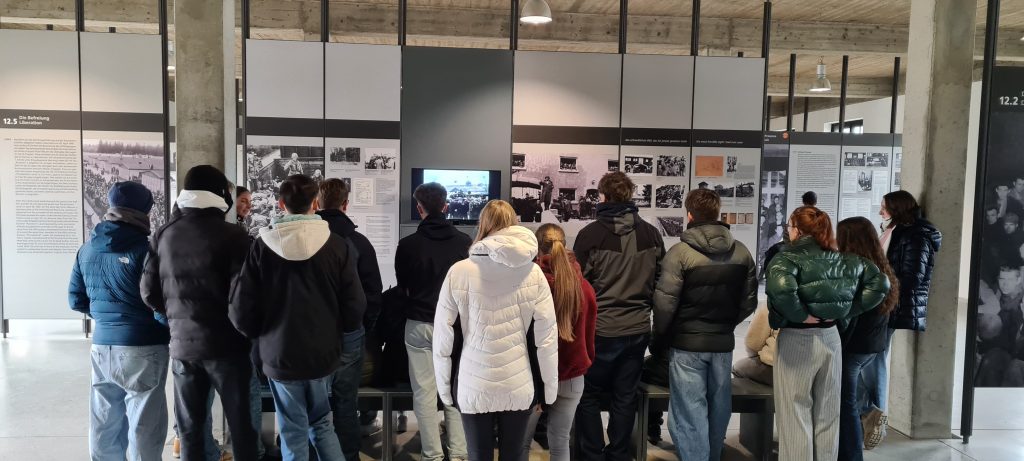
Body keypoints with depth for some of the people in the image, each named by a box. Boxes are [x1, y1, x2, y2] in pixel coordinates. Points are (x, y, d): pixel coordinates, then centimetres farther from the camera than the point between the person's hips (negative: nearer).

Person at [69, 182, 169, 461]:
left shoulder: (87, 249, 7)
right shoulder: (143, 250, -15)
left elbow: (76, 300, 15)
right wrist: (169, 333, 1)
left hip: (102, 345, 7)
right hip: (142, 347, -7)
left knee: (104, 423, 17)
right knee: (143, 427, 2)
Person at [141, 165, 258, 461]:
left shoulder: (163, 235, 2)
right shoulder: (232, 235, -11)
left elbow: (149, 293, 4)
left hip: (182, 342, 4)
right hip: (225, 343, -4)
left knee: (189, 427, 15)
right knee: (240, 425, 7)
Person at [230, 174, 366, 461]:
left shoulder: (263, 245, -10)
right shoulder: (337, 246, -10)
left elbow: (242, 309, -9)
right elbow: (355, 308, -8)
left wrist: (259, 335, 12)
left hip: (280, 354, -1)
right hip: (323, 352, 1)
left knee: (293, 433, 12)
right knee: (321, 424, 21)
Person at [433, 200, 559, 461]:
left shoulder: (459, 272, -8)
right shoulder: (533, 273, -5)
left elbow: (443, 337, -4)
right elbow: (547, 338, -4)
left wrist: (444, 388, 8)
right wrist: (548, 390, 6)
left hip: (473, 388, -1)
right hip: (519, 388, 1)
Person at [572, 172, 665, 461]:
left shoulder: (590, 234, -12)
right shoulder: (652, 234, 1)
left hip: (599, 329, -4)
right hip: (638, 328, 4)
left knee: (588, 395, 11)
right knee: (625, 397, 13)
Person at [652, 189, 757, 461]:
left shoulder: (680, 252, -15)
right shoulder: (741, 252, 1)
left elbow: (665, 303, -16)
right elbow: (749, 302, 6)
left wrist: (660, 337, 0)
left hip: (687, 343, -5)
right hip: (724, 342, 5)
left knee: (690, 413, 2)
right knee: (718, 408, 18)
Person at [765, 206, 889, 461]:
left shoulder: (788, 257, -13)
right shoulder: (842, 258, 5)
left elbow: (781, 288, -33)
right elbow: (880, 283, 6)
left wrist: (798, 315, -17)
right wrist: (845, 311, 2)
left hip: (797, 341, -6)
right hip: (830, 338, 6)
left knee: (795, 416, 4)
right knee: (827, 416, 17)